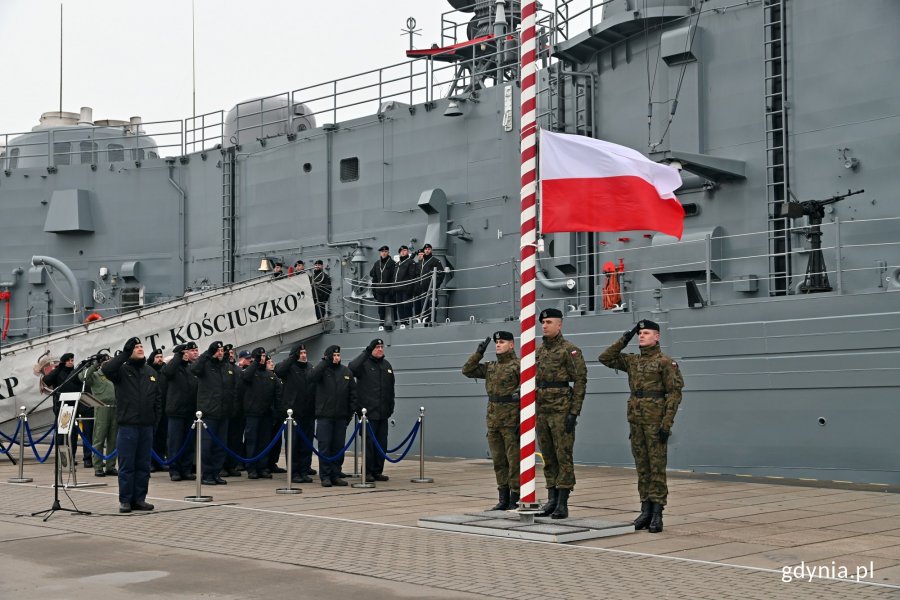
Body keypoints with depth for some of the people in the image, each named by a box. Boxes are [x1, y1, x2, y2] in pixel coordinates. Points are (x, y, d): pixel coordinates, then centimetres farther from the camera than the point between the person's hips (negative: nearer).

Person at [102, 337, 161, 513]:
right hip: (127, 426, -4)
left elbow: (157, 398, 15)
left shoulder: (151, 372, 12)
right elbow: (106, 369, -24)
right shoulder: (122, 370, -2)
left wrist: (156, 418, 7)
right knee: (126, 466, 0)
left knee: (143, 465, 8)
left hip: (147, 426, 5)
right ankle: (125, 500, 7)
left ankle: (139, 499, 16)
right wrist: (125, 354, -19)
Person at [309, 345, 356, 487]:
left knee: (339, 447, 6)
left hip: (341, 417, 3)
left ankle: (336, 475, 13)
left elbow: (353, 392, 12)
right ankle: (325, 476, 2)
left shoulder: (346, 372, 11)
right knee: (324, 446, -3)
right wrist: (325, 362, -19)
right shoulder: (322, 370, 0)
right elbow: (312, 377, -22)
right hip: (324, 416, -3)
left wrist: (351, 411, 4)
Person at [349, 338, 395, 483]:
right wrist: (366, 352, -22)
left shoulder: (387, 365, 15)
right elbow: (352, 367, -27)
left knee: (382, 443, 7)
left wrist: (391, 408, 15)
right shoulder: (364, 364, -3)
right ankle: (368, 472, 4)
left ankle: (378, 471, 14)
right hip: (368, 412, -6)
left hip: (383, 413, 6)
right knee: (369, 442, -3)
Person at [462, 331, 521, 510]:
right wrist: (479, 353, 6)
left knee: (514, 461, -3)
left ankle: (515, 500, 2)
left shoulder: (519, 366, -7)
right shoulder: (490, 367, 15)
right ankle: (503, 499, 18)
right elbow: (467, 370, 16)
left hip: (512, 421, -7)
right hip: (493, 421, 7)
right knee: (499, 462, 11)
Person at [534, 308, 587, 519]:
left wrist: (574, 412, -15)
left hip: (561, 411, -7)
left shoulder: (570, 350, -6)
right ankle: (551, 500, 15)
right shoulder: (538, 351, 15)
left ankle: (563, 503, -3)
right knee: (548, 458, 9)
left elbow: (580, 381, -10)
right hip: (542, 411, 7)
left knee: (563, 456, -5)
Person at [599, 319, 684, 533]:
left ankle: (657, 514, -2)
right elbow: (606, 358, 15)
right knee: (642, 468, 8)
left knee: (657, 467, -4)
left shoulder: (666, 362, -5)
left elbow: (674, 392, -10)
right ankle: (646, 511, 13)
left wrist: (667, 423, -16)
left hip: (655, 421, -6)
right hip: (636, 420, 6)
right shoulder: (632, 361, 13)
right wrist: (624, 339, 7)